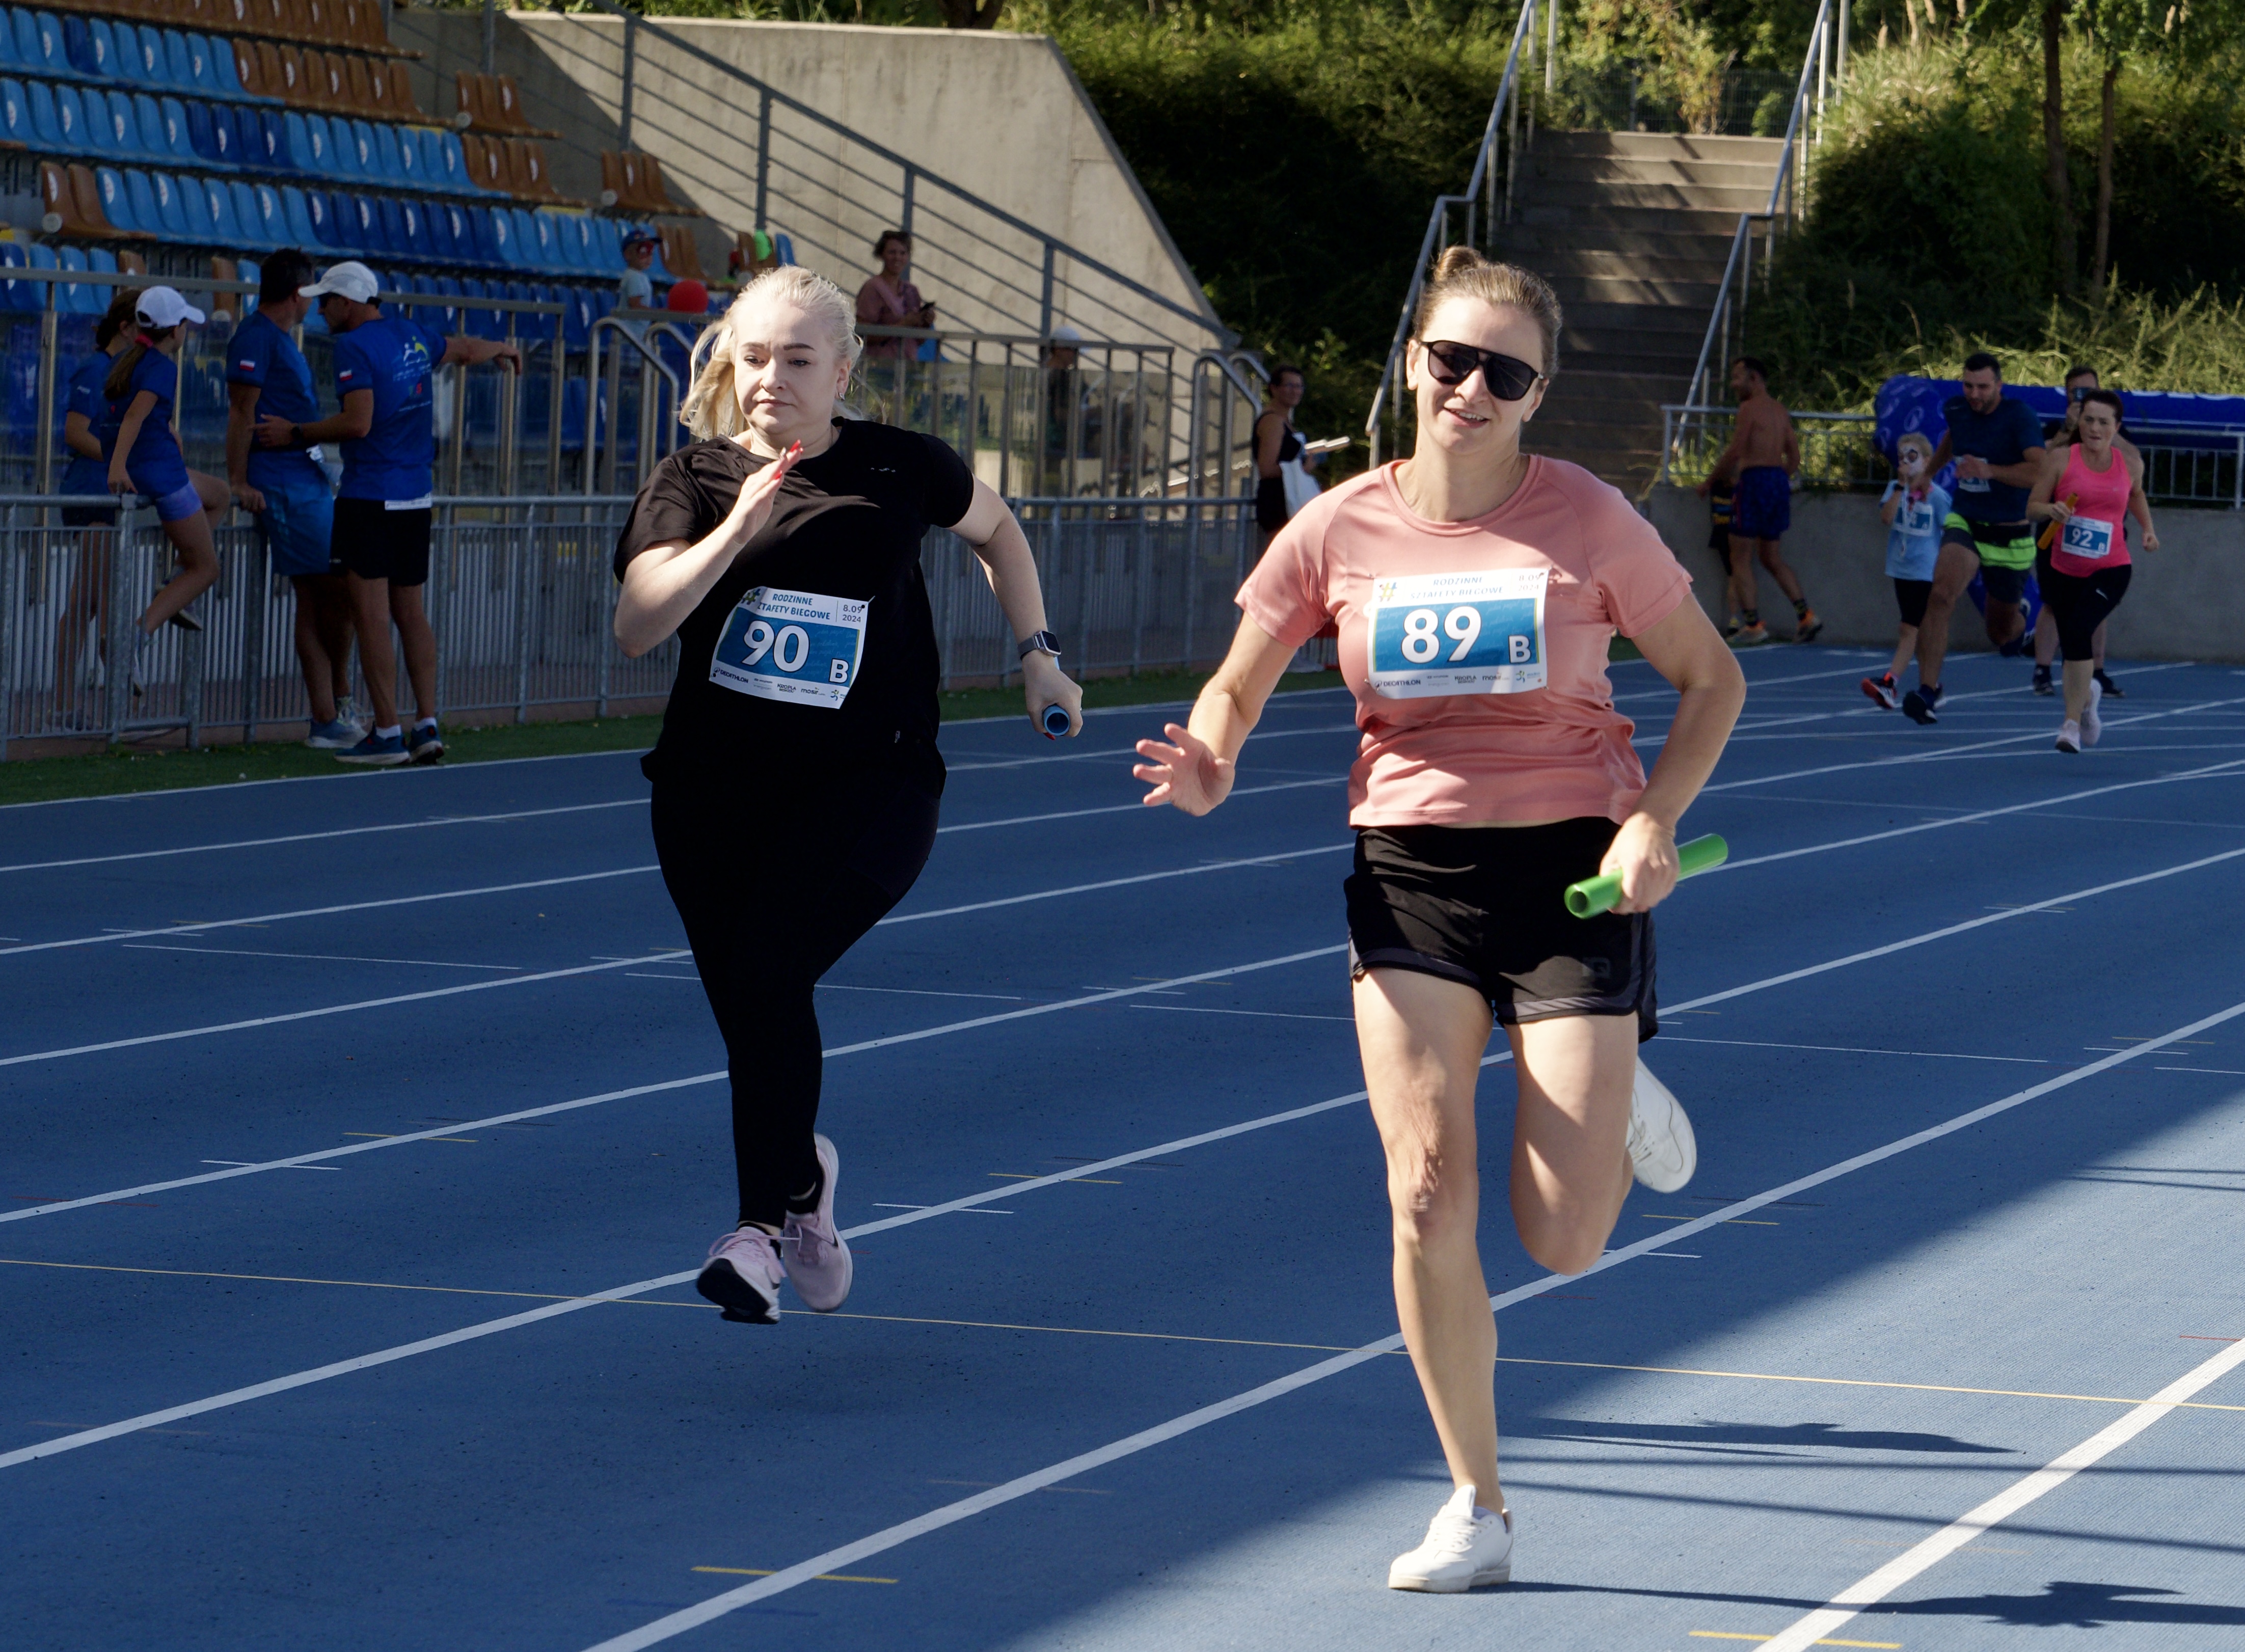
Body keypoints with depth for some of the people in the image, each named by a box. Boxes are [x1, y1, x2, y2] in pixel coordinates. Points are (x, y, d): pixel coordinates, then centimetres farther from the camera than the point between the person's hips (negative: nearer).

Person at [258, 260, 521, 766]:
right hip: (419, 497, 8)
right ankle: (427, 726, 9)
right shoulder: (412, 335, 11)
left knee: (372, 616, -6)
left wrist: (295, 434, -10)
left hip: (370, 499, -8)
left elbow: (358, 422, -20)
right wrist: (502, 349, 51)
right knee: (411, 613, 12)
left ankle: (387, 733, -8)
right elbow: (464, 349, 30)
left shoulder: (354, 346, -12)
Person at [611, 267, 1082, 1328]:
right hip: (713, 788, 2)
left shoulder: (900, 470, 1)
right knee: (749, 1001, 3)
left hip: (869, 785, -2)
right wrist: (736, 531, -25)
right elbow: (637, 626, -15)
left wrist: (1038, 654, 18)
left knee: (764, 968, -24)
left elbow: (995, 529, 23)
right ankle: (803, 1174, 35)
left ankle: (767, 1220, -18)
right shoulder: (694, 479, 0)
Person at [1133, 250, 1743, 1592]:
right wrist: (1208, 771, -14)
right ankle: (1479, 1512, 5)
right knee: (1430, 1200, -10)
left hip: (1573, 867, -2)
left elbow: (1712, 678, 4)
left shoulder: (1587, 520, -7)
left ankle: (1620, 1111, 32)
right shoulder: (1341, 531, -2)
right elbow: (1237, 689, 9)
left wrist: (1657, 822, -12)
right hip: (1410, 869, 2)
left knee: (1563, 1239, -6)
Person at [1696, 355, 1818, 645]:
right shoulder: (1780, 410, 16)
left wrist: (1710, 482, -4)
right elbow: (1794, 455, 17)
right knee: (1771, 556, 17)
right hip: (1780, 481, 8)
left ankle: (1753, 624, -8)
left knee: (1741, 558, -2)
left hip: (1754, 479, -8)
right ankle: (1806, 615, 7)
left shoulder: (1750, 408, -9)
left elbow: (1735, 453, -14)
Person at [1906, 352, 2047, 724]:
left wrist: (1989, 471, -42)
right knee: (1942, 595, -28)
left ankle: (2018, 617, 55)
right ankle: (1928, 690, -28)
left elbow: (2039, 471, -31)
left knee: (2002, 634, 14)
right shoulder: (1955, 410, -1)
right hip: (1964, 523, 2)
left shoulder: (2020, 417, -17)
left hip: (2009, 536, -2)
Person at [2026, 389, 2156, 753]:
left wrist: (2147, 528, 12)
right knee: (2071, 643, 12)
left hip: (2110, 570, -2)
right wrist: (2051, 510, -23)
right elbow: (2032, 507, -2)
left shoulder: (2130, 464, 1)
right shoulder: (2060, 459, -5)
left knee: (2077, 631, -25)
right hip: (2064, 570, 2)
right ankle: (2088, 693, 48)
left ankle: (2073, 722, -18)